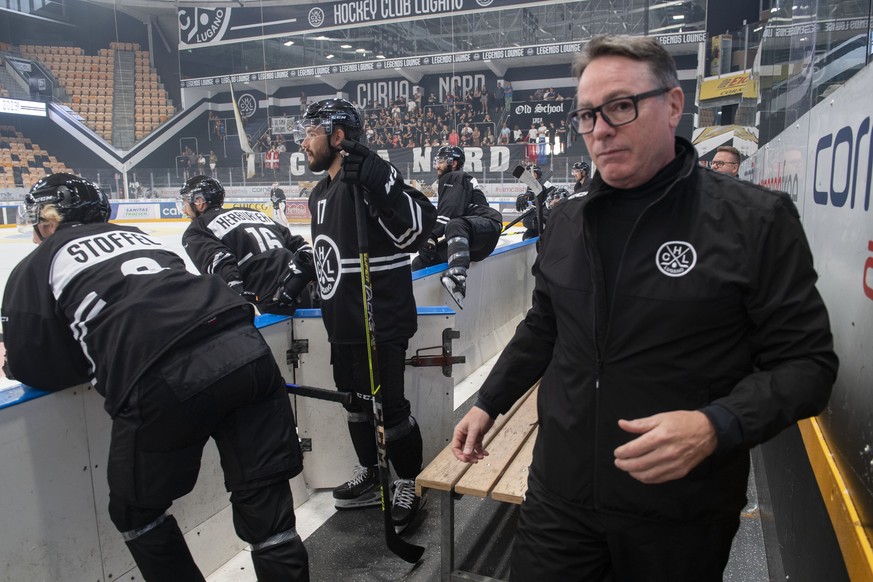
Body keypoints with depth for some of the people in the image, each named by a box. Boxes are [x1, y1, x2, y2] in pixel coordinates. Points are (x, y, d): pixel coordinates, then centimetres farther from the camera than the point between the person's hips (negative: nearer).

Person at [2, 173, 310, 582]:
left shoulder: (36, 267, 17)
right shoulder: (135, 234, 31)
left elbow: (38, 371, 15)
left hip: (161, 385, -5)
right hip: (244, 346, 5)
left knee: (136, 512, 22)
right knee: (263, 500, 13)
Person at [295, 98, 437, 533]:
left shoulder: (371, 175, -16)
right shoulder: (320, 193, 14)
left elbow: (418, 226, -28)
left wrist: (377, 187, -37)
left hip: (381, 321, -10)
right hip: (342, 322, 10)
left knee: (388, 406, 0)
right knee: (355, 401, 20)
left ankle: (410, 485, 21)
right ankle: (369, 476, 39)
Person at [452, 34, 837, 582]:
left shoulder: (756, 219, -10)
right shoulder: (567, 220, 4)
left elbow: (806, 361, -9)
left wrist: (715, 426, -25)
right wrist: (488, 404, 13)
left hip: (681, 514, -3)